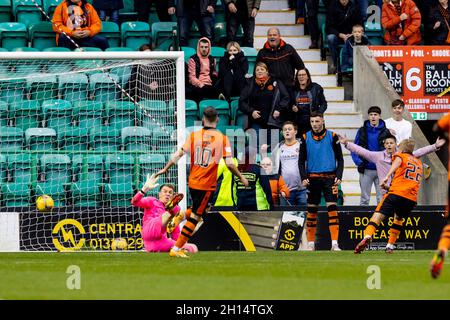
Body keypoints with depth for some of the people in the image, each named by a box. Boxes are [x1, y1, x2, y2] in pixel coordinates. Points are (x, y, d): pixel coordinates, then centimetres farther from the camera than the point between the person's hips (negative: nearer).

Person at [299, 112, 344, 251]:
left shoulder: (332, 136, 1)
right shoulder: (306, 138, 5)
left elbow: (340, 158, 4)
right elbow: (301, 160, 9)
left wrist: (339, 176, -7)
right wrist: (304, 177, -4)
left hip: (329, 177, -2)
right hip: (312, 178, 2)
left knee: (332, 208, -11)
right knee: (312, 211, 5)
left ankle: (334, 243, -14)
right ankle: (310, 243, 15)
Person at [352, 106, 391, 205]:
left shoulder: (385, 132, 0)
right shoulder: (362, 131, 3)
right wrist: (359, 162, -11)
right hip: (366, 170, 1)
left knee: (382, 198, 1)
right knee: (364, 199, 6)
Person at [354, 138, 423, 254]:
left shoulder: (400, 155, 15)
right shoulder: (419, 163, 31)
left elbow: (397, 162, -9)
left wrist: (387, 177, -26)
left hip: (397, 192, -5)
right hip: (412, 198, 5)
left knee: (378, 215, -13)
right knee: (399, 218, 28)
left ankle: (367, 236, -39)